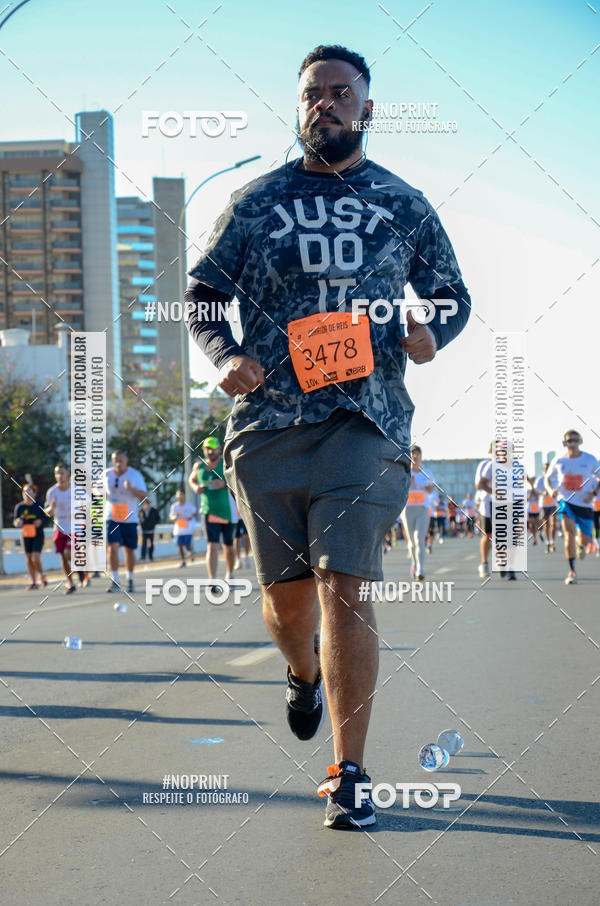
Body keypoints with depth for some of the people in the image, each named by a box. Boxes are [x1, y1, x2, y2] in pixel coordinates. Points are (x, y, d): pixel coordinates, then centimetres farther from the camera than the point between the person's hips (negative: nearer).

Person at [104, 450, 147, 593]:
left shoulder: (135, 475, -1)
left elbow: (143, 495, -7)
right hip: (112, 517, 0)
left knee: (129, 550, 6)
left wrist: (131, 488, -25)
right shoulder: (107, 474, 5)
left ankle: (130, 580, 23)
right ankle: (114, 582, -13)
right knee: (112, 547, -14)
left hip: (129, 518, 0)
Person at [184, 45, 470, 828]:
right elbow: (201, 294, 15)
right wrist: (224, 355, -5)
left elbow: (452, 295, 18)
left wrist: (432, 334, -5)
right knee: (286, 590, 8)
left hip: (366, 419, -2)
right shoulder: (256, 202, 10)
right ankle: (304, 675, 44)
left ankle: (349, 774, -4)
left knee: (346, 587, -12)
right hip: (268, 419, 2)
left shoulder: (404, 206, 10)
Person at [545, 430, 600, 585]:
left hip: (585, 504, 1)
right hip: (565, 501, -1)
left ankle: (581, 547, 51)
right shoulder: (558, 461, -2)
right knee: (569, 534, -19)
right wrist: (550, 490, -10)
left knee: (585, 539, 9)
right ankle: (572, 572, -13)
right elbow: (547, 478, 12)